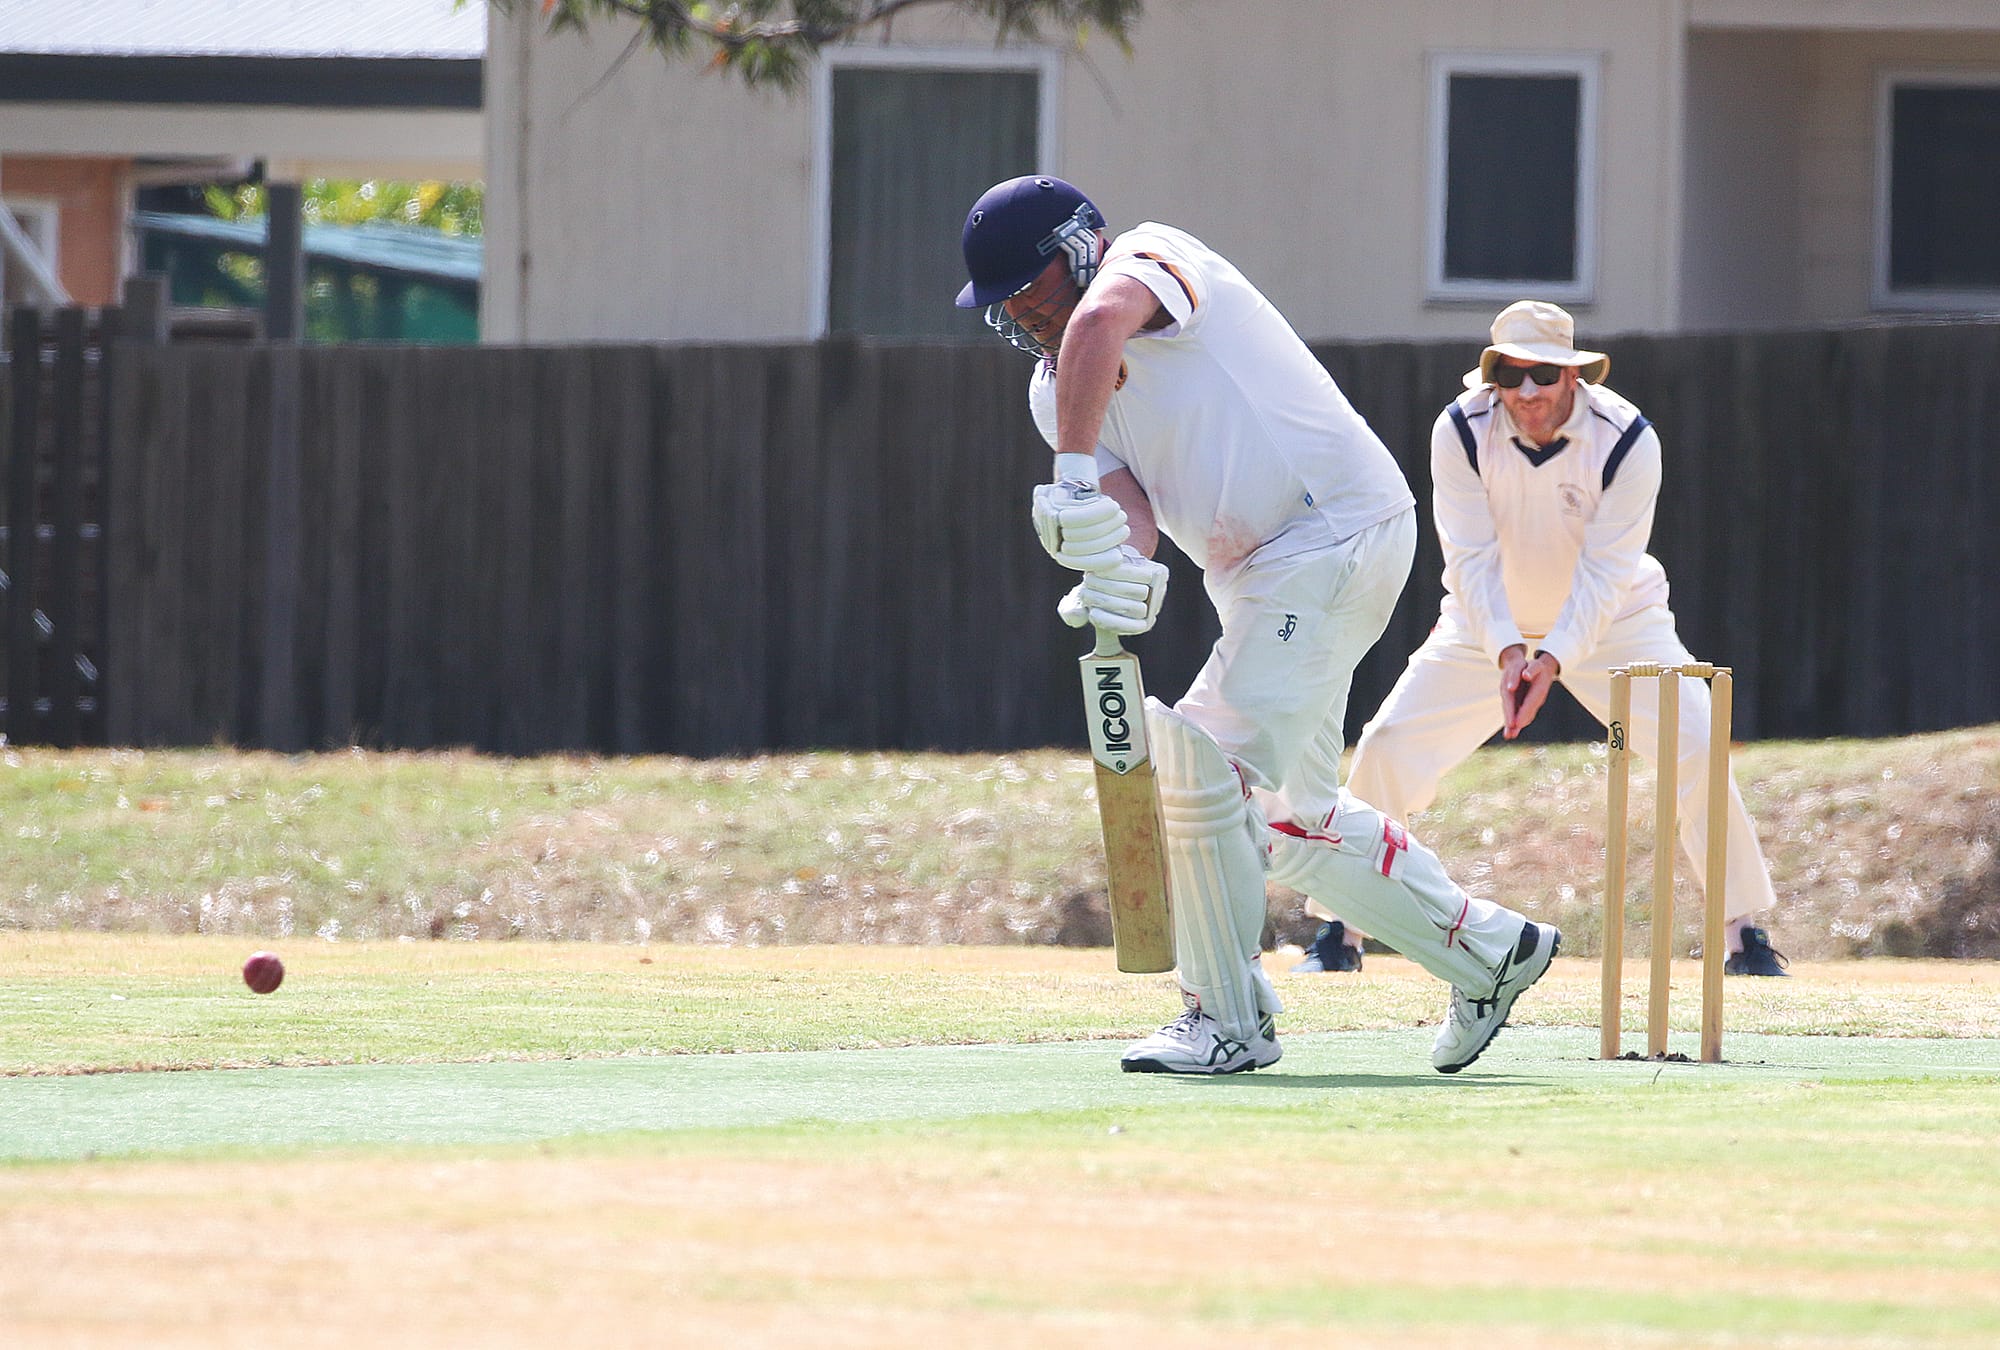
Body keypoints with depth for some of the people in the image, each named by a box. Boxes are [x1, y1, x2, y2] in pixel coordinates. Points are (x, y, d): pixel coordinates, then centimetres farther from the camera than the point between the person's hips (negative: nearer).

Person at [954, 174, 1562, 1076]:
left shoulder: (1151, 256, -10)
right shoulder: (1055, 389, 12)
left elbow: (1102, 319, -35)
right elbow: (1129, 499, -6)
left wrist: (1074, 480, -43)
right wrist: (1121, 569, -29)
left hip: (1338, 527, -10)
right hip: (1258, 576, 10)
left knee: (1206, 765, -16)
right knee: (1286, 814, 14)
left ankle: (1227, 1019, -8)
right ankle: (1487, 949, 26)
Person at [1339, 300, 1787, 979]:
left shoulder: (1627, 440, -26)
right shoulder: (1461, 431, -22)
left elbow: (1606, 572, -27)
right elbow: (1473, 559, -24)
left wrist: (1553, 659, -41)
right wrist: (1507, 652, -40)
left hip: (1610, 619, -1)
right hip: (1490, 622, 1)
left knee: (1695, 746, -19)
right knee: (1387, 746, -12)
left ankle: (1744, 934, -6)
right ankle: (1341, 934, 2)